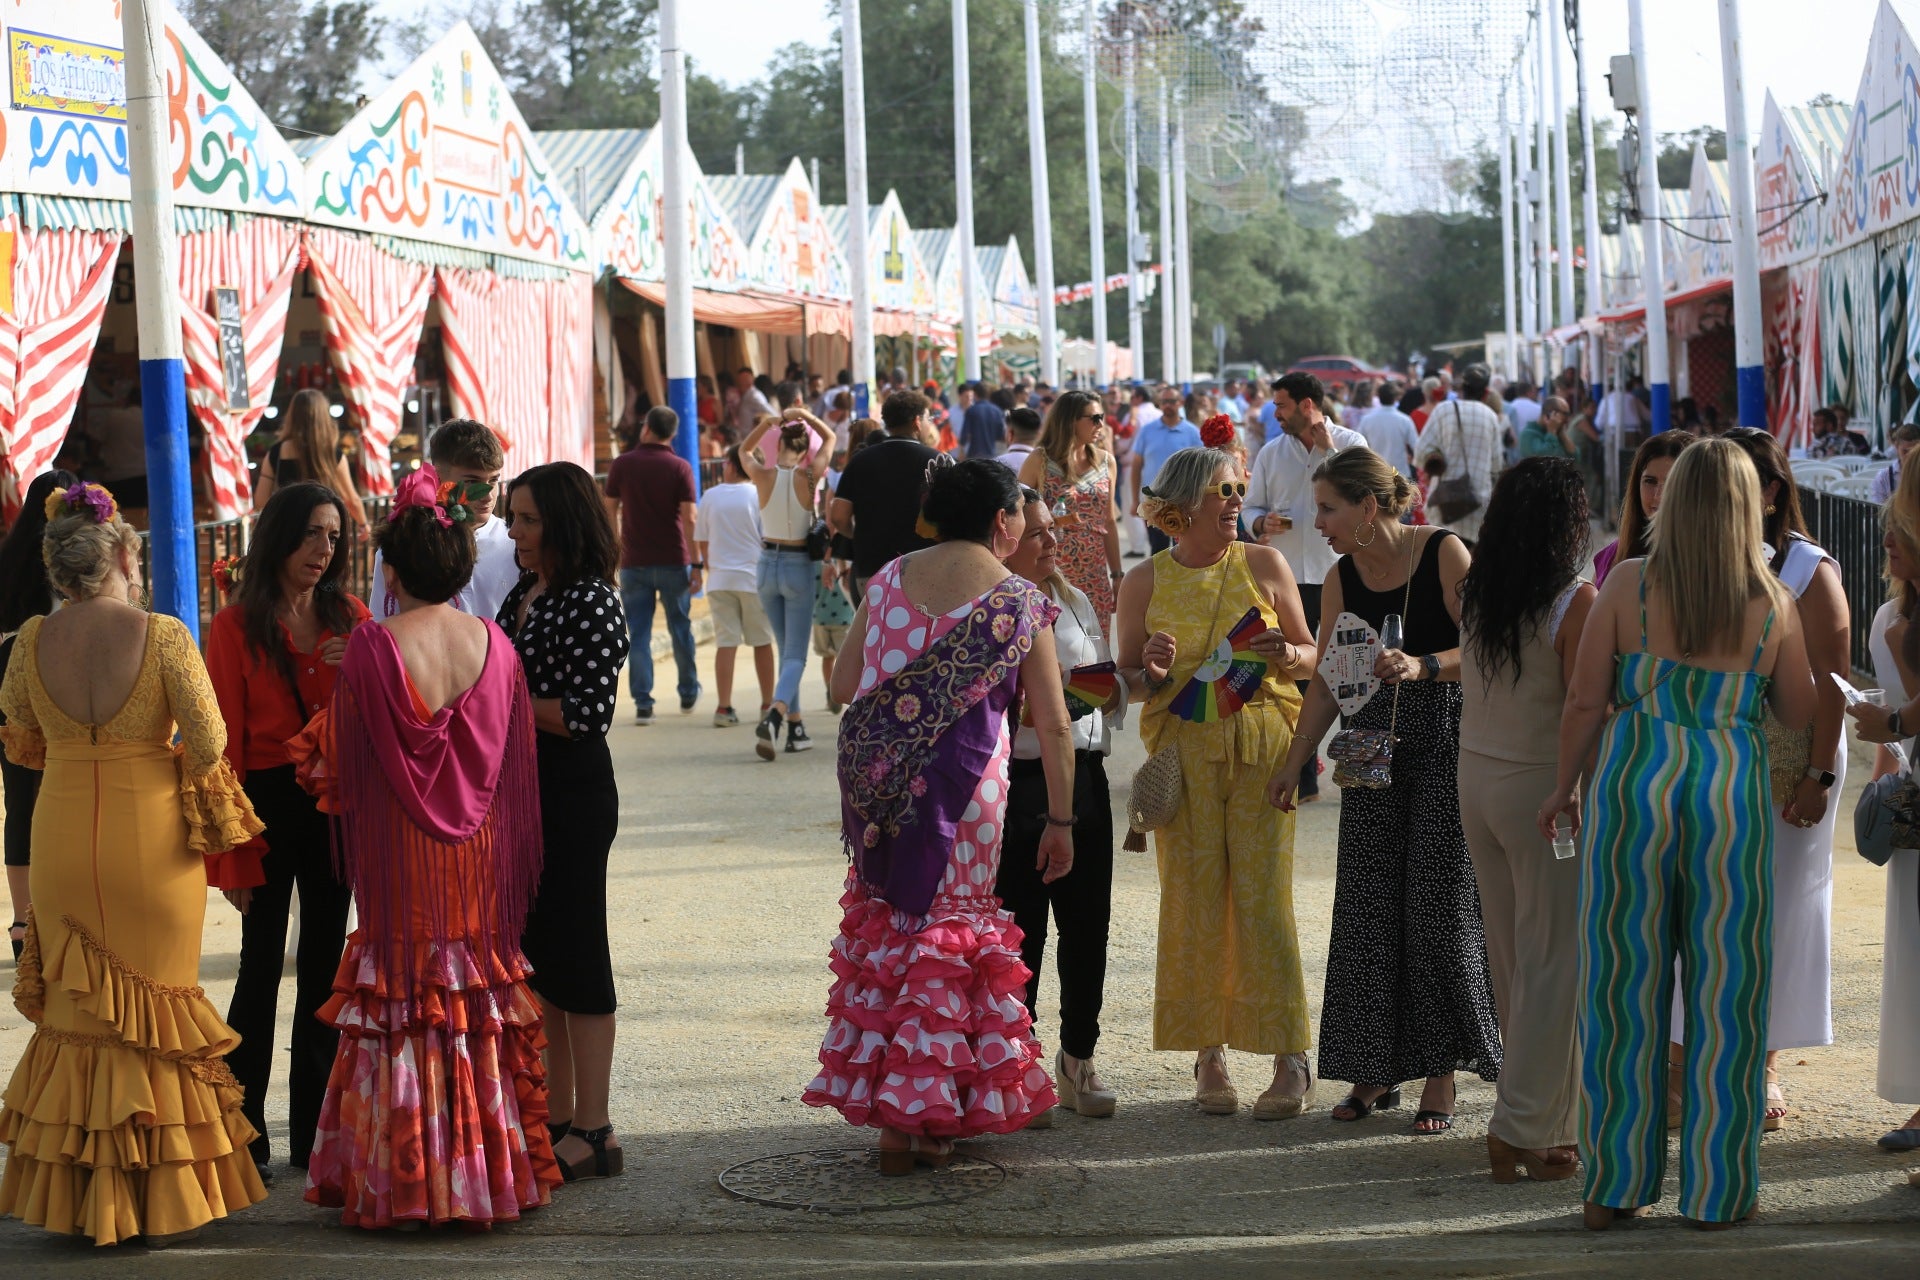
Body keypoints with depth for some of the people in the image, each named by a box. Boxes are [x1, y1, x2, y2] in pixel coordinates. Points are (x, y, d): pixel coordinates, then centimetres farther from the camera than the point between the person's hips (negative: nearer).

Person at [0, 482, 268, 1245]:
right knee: (155, 1010, 7)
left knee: (73, 1010, 13)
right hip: (151, 839, -3)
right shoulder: (163, 636, -13)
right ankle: (163, 1204, 11)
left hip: (61, 839, 3)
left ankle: (76, 1200, 17)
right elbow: (207, 741, -12)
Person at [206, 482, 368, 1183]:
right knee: (262, 966, -1)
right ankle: (244, 1141, 7)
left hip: (336, 803, 4)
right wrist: (232, 850, -10)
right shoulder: (237, 625, -6)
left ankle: (313, 1135, 17)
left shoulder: (349, 617, 5)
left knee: (323, 966, 9)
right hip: (270, 802, -4)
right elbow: (225, 741, -7)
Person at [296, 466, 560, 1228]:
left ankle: (406, 1186, 9)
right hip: (479, 856, 3)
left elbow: (339, 765, -8)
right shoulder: (493, 645, -2)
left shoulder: (373, 650, -14)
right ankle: (496, 1174, 18)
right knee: (481, 1001, 12)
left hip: (400, 858, -3)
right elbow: (516, 762, 4)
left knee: (404, 1003, 5)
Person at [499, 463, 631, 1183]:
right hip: (525, 791, 9)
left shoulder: (591, 604, -14)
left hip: (573, 797, -9)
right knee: (536, 955, 13)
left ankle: (592, 1132, 4)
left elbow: (585, 714, -20)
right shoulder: (524, 595, 13)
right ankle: (559, 1119, 23)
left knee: (573, 958, -3)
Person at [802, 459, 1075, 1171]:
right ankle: (919, 1117, 7)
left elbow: (843, 684, 8)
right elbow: (1053, 726, -2)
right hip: (963, 783, -3)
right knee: (948, 933, 6)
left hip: (875, 782, 4)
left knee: (883, 923, 14)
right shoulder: (1021, 602, -3)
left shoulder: (887, 580, 6)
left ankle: (873, 1095, 16)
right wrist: (1060, 822, 6)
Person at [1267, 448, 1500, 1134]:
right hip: (1373, 745, 5)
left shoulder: (1445, 554, -9)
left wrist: (1421, 666, -28)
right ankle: (1375, 1068, 12)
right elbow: (1326, 685, 10)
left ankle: (1440, 1070, 5)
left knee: (1438, 903, -4)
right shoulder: (1341, 581, 6)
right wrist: (1293, 762, 5)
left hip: (1446, 740, -5)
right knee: (1367, 905, 3)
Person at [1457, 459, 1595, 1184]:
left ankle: (1541, 1116, 24)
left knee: (1508, 957, 14)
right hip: (1544, 791, -6)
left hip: (1476, 784, 6)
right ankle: (1524, 1131, 0)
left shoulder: (1473, 598, 1)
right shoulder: (1576, 604, -16)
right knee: (1554, 962, 1)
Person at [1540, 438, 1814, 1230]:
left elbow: (1584, 702, -1)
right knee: (1724, 988, 8)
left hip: (1634, 780, 0)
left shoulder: (1628, 585, -4)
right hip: (1731, 787, 0)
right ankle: (1716, 1191, 13)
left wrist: (1564, 786, 13)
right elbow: (1800, 715, 9)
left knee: (1623, 984, 8)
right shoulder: (1772, 603, -1)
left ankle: (1615, 1187, 14)